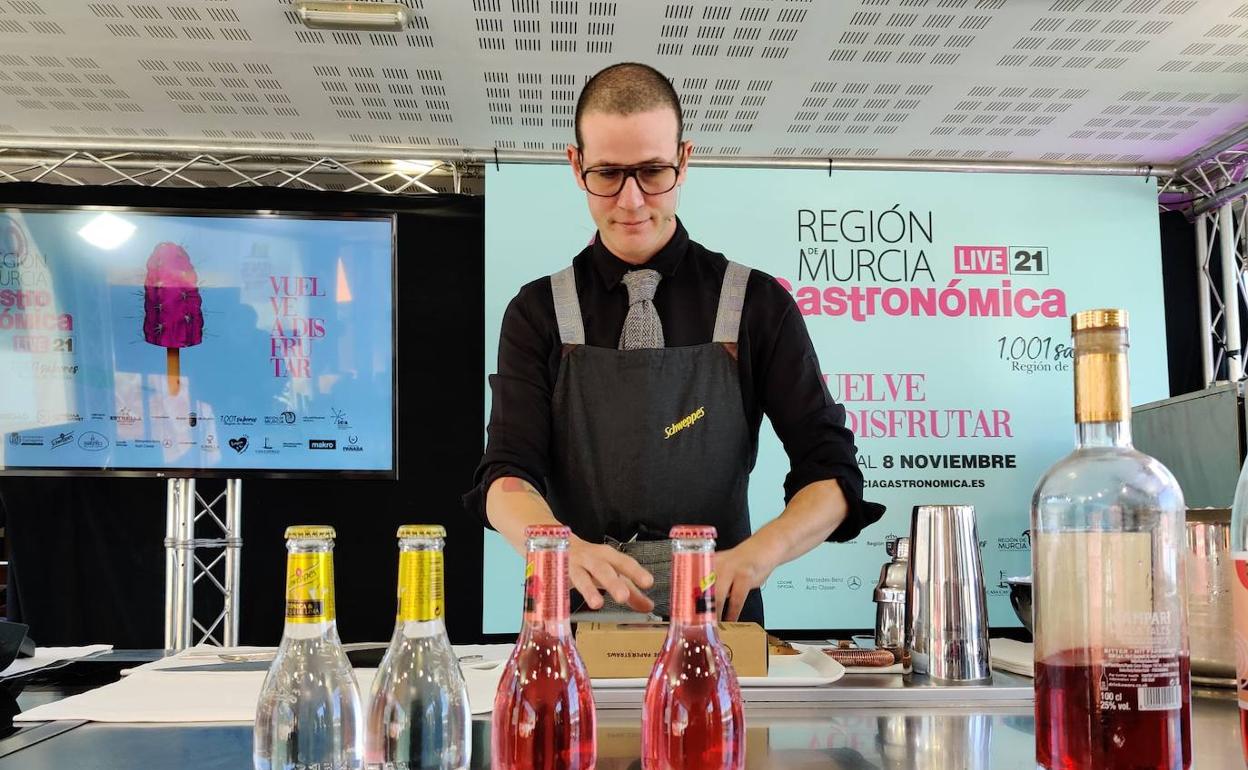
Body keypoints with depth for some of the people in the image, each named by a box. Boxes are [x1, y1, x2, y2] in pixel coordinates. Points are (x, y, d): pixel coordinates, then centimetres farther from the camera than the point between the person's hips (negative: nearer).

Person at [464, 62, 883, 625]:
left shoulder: (757, 305, 6)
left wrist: (757, 552, -18)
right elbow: (505, 477, -3)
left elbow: (832, 476, 2)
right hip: (575, 619, 1)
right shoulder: (539, 314, 8)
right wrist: (566, 548, -25)